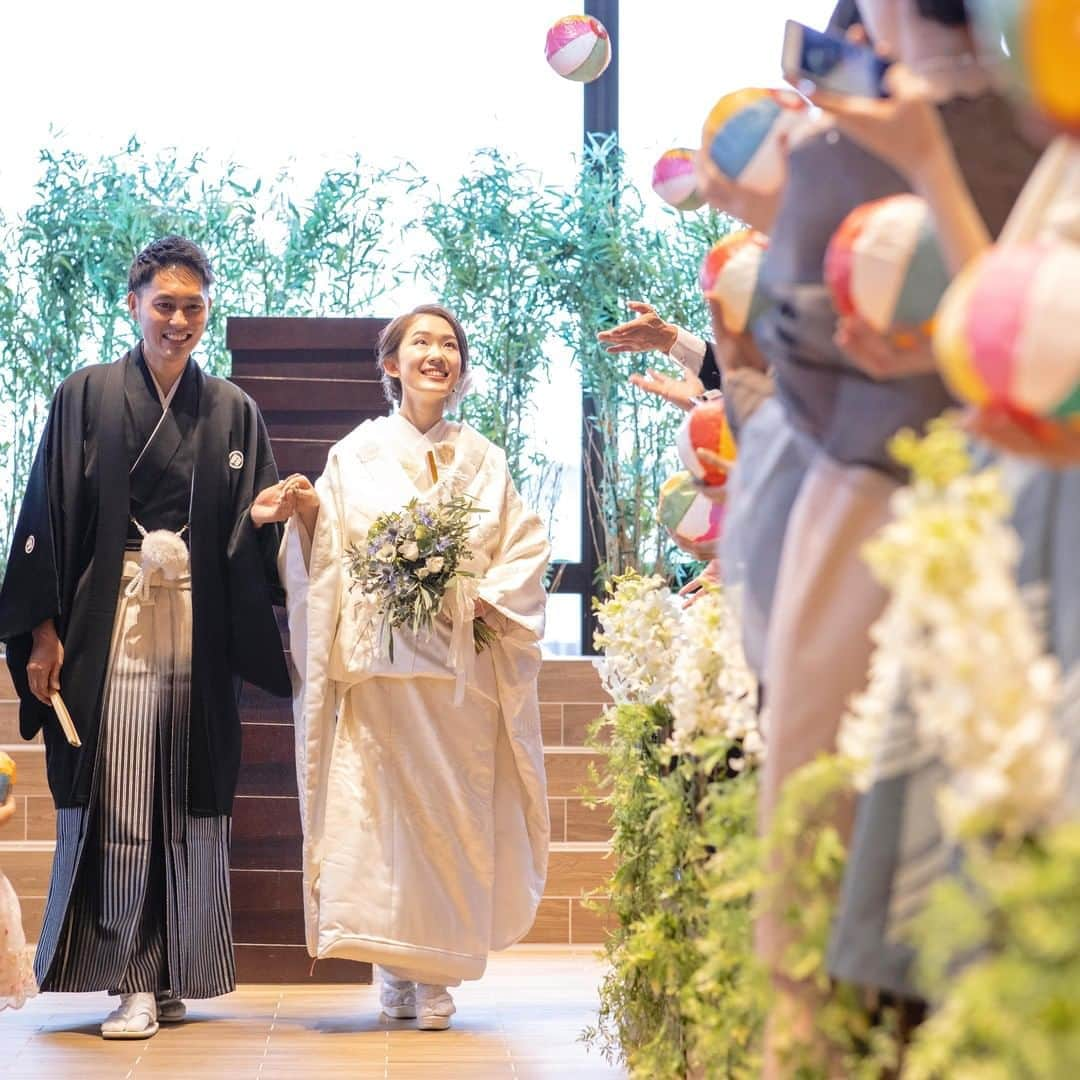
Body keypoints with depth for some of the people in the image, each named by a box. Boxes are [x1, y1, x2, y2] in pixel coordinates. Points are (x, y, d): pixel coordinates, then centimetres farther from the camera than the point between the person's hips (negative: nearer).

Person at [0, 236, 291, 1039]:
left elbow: (252, 536, 11)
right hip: (109, 622, -2)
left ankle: (177, 975, 10)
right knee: (118, 799, -8)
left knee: (191, 801, 1)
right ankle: (132, 981, -5)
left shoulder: (233, 411, 13)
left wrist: (268, 516, -13)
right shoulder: (87, 398, 6)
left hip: (196, 627, 2)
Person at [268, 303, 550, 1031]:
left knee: (454, 811, -4)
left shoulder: (483, 461, 14)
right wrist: (309, 514, -14)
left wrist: (484, 598, -8)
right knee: (380, 802, -8)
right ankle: (397, 972, 0)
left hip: (462, 660, 1)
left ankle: (435, 976, 1)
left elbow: (523, 550, 9)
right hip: (379, 659, -1)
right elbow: (329, 558, 5)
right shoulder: (357, 454, 10)